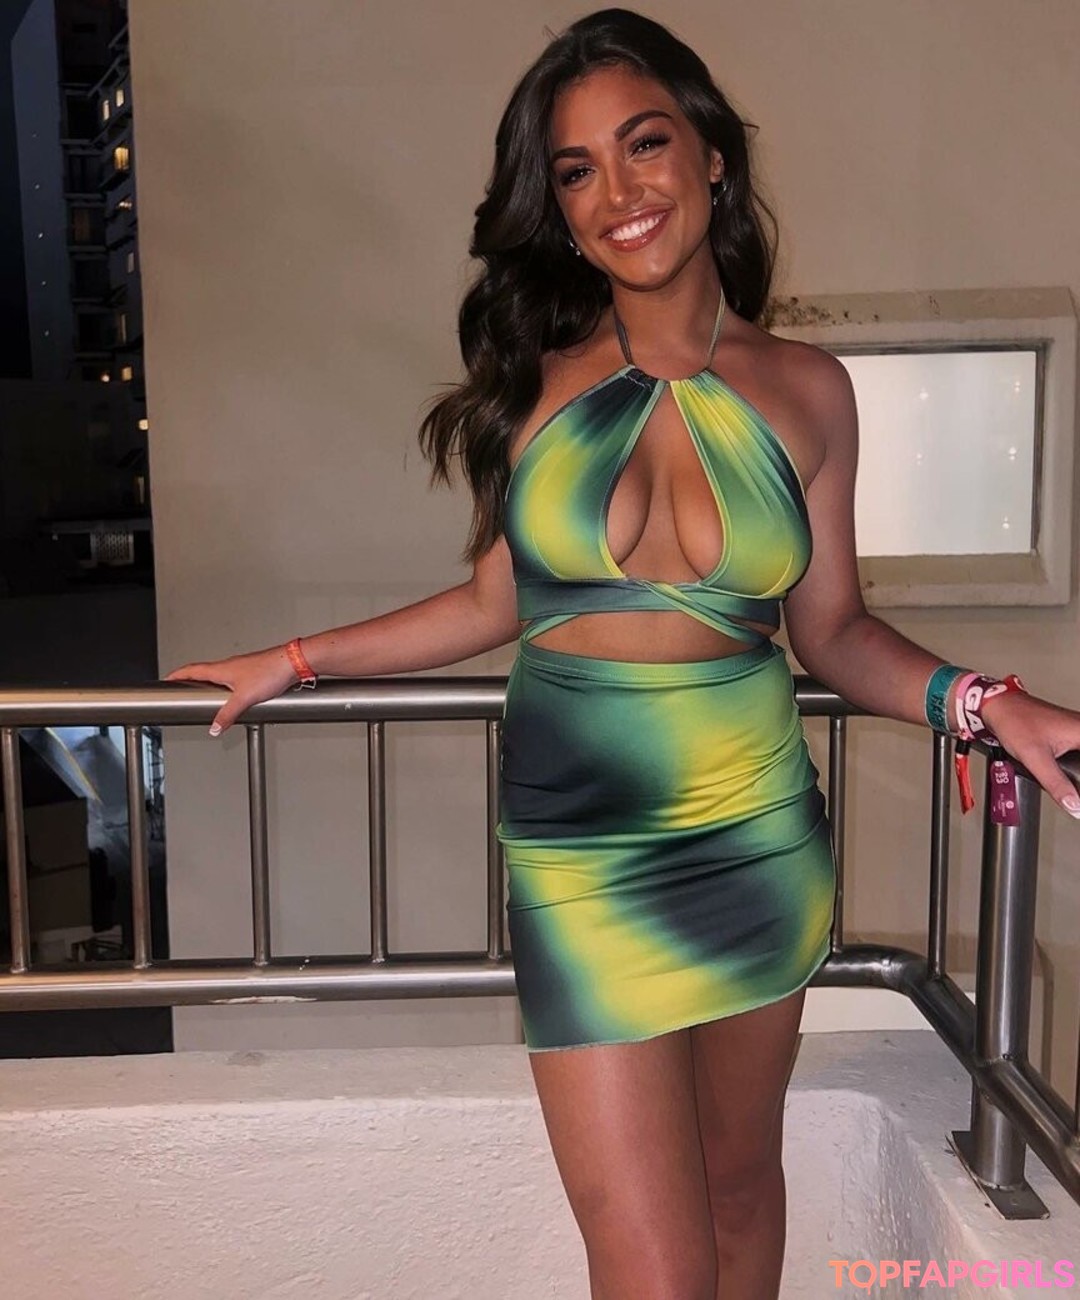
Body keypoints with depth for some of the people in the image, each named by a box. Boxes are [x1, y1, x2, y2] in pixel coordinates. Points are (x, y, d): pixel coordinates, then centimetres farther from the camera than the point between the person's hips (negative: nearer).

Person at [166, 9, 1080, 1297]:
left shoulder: (805, 390, 0)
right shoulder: (534, 380, -2)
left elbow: (832, 630, 4)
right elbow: (496, 602, 6)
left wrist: (976, 699, -11)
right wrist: (292, 661, 9)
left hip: (764, 842, 2)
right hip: (583, 858, -1)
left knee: (739, 1181, 21)